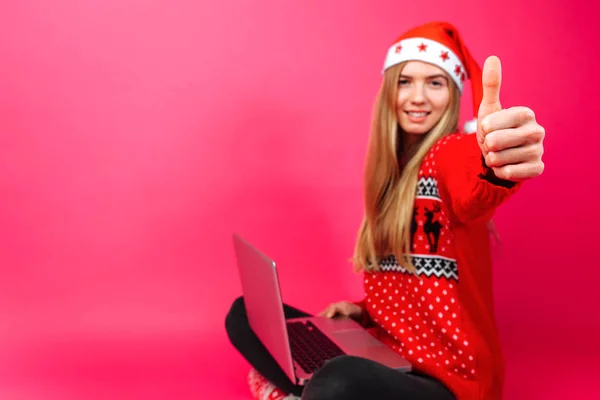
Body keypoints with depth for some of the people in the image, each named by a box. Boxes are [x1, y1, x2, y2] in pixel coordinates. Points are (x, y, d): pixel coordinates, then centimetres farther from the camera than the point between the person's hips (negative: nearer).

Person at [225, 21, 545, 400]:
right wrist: (361, 311, -1)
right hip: (384, 353, 8)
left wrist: (497, 166, -62)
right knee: (246, 315, 6)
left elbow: (471, 194, -40)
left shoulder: (452, 152, -12)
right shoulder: (392, 169, 11)